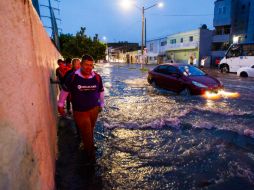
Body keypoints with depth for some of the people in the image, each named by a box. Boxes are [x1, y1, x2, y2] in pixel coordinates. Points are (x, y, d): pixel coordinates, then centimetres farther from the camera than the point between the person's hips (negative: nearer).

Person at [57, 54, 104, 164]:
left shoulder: (97, 77, -8)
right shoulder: (72, 77, -15)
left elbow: (101, 91, 9)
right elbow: (64, 90, 1)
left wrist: (101, 104, 17)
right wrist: (60, 105, 9)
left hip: (94, 109, 3)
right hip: (80, 112, -3)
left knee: (90, 132, 20)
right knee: (86, 134, 4)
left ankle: (87, 148, 44)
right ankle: (91, 154, 26)